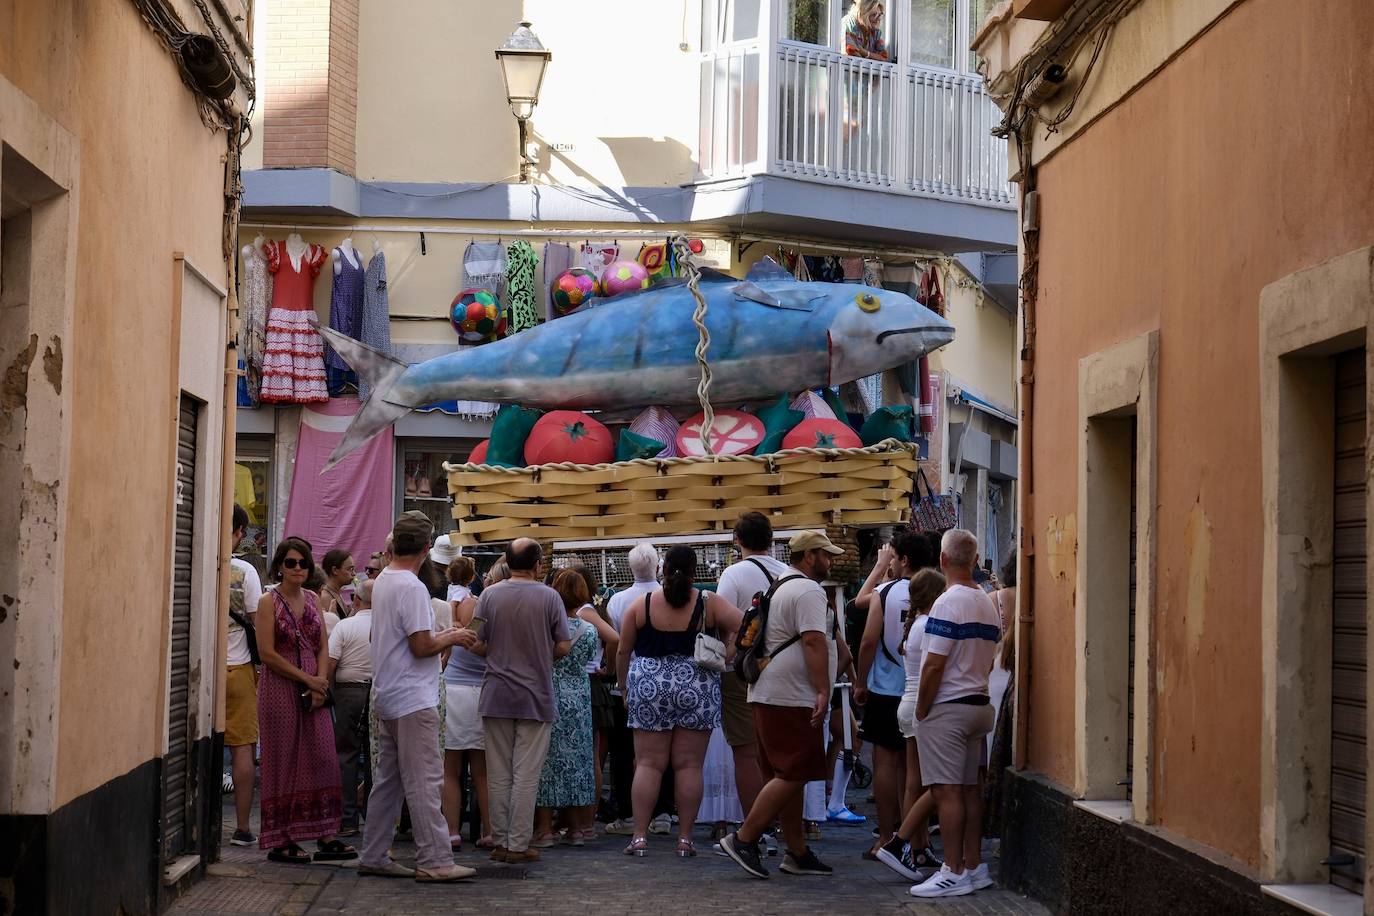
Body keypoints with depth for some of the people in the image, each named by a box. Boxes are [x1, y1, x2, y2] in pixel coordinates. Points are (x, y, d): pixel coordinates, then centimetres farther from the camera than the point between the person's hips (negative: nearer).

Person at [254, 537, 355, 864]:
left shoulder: (312, 600, 13)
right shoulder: (269, 602, -4)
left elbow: (323, 648, 11)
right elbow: (267, 653, -11)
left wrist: (320, 683, -6)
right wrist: (306, 679, -13)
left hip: (313, 690, 5)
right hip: (280, 690, -5)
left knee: (322, 760, 1)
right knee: (283, 763, -1)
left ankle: (325, 837, 4)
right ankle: (281, 841, 4)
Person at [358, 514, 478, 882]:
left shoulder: (382, 582, 13)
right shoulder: (412, 588, -17)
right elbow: (422, 647, -20)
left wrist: (442, 637, 17)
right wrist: (452, 638, -3)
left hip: (388, 698, 10)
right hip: (413, 700, -10)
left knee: (388, 780, 13)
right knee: (423, 782, -8)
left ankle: (373, 856, 16)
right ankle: (434, 861, -7)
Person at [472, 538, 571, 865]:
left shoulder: (490, 595, -2)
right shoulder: (549, 597, -5)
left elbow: (477, 645, -3)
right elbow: (563, 646, -5)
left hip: (496, 697, 2)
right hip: (536, 697, -2)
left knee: (499, 774, 9)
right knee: (526, 775, 1)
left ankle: (500, 842, 13)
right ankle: (518, 845, 1)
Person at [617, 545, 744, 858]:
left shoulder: (641, 605, 1)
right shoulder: (709, 604, -2)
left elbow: (623, 652, 5)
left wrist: (624, 687, 17)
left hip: (649, 690, 1)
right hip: (697, 691, -1)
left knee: (649, 763, 4)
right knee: (689, 765, 3)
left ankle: (640, 836, 1)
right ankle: (685, 838, 5)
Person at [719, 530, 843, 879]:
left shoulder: (783, 587, 22)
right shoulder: (808, 591, -11)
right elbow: (814, 641, -21)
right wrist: (823, 691, -23)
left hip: (769, 694, 11)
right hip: (792, 697, -11)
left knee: (788, 775, 12)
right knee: (793, 776, -10)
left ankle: (797, 852, 15)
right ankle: (744, 838, -10)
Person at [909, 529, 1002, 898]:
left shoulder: (949, 603, -16)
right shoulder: (988, 604, 10)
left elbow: (934, 665, -18)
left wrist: (921, 711, -9)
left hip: (946, 707, -8)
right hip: (978, 703, 8)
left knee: (947, 791, -6)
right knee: (970, 789, 11)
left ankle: (954, 872, -7)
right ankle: (974, 866, 15)